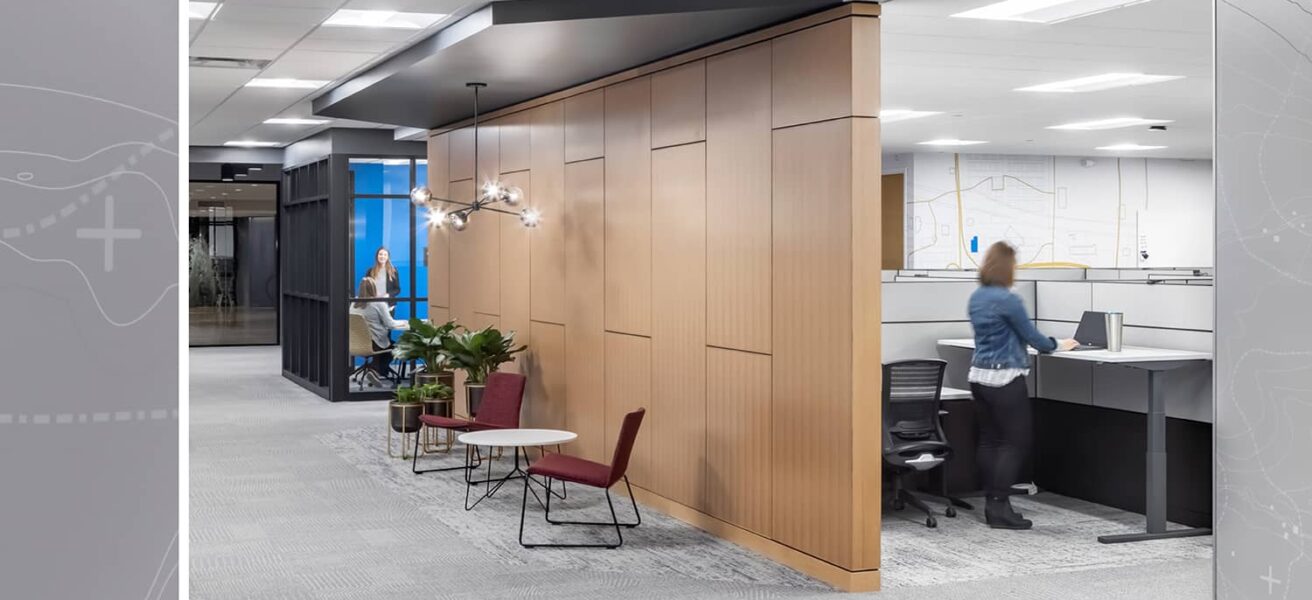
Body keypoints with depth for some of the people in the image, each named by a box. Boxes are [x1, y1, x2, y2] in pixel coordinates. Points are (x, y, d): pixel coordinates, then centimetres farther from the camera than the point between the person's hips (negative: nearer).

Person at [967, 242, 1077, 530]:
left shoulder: (976, 298, 10)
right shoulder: (1007, 300, -16)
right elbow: (1030, 335, -7)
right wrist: (1057, 345, 11)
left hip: (979, 374, 8)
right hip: (1005, 379, -8)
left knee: (989, 439, 11)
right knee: (1016, 441, -2)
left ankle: (991, 504, 14)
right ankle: (1000, 508, -4)